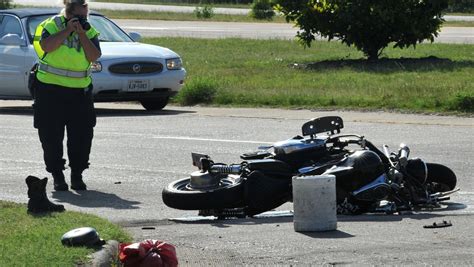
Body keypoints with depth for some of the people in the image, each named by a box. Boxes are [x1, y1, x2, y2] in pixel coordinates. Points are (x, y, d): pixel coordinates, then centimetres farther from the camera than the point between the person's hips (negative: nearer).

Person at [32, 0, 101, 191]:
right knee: (51, 136, 1)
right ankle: (57, 176, 10)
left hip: (80, 91, 2)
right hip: (50, 90, -2)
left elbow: (94, 56, -8)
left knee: (82, 136, 1)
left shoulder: (89, 31, 6)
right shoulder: (52, 25, -3)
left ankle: (77, 175, 11)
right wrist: (68, 30, -19)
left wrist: (81, 34, -14)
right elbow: (46, 46, -21)